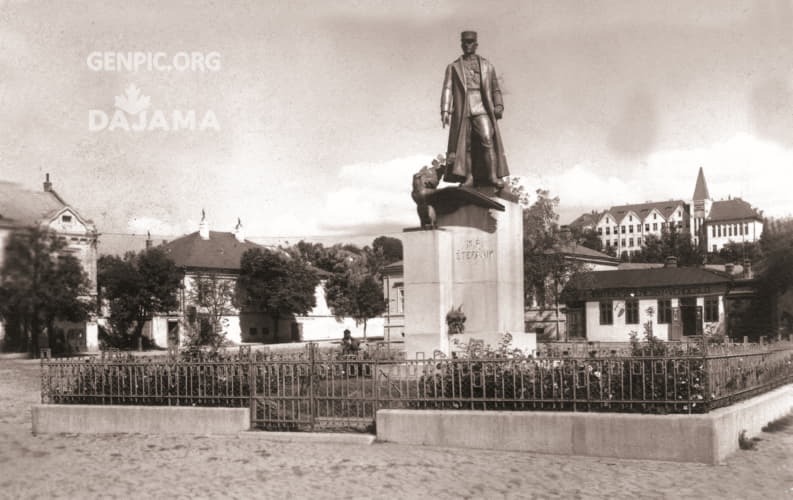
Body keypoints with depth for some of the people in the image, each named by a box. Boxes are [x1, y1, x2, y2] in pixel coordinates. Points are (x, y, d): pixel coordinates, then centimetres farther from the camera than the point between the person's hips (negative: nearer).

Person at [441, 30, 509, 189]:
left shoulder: (487, 66, 17)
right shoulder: (453, 67, 14)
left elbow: (495, 89, 17)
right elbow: (447, 90, 5)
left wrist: (498, 106, 1)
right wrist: (445, 110, -8)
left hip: (482, 109, -1)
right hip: (462, 110, 1)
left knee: (487, 139, -15)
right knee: (464, 144, -1)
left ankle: (493, 176, -15)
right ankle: (468, 178, 3)